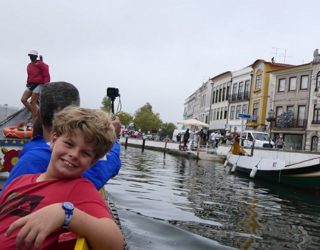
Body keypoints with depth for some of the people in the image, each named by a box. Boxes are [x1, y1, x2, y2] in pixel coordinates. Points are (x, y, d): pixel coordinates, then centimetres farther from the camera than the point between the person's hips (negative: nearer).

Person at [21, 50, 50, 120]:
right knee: (23, 99, -3)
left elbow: (46, 76, -10)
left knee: (32, 102, -10)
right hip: (30, 85, 8)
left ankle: (34, 120, -3)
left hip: (38, 85, -8)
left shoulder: (40, 64, -6)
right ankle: (34, 113, 10)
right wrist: (28, 83, 18)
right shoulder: (29, 65, 16)